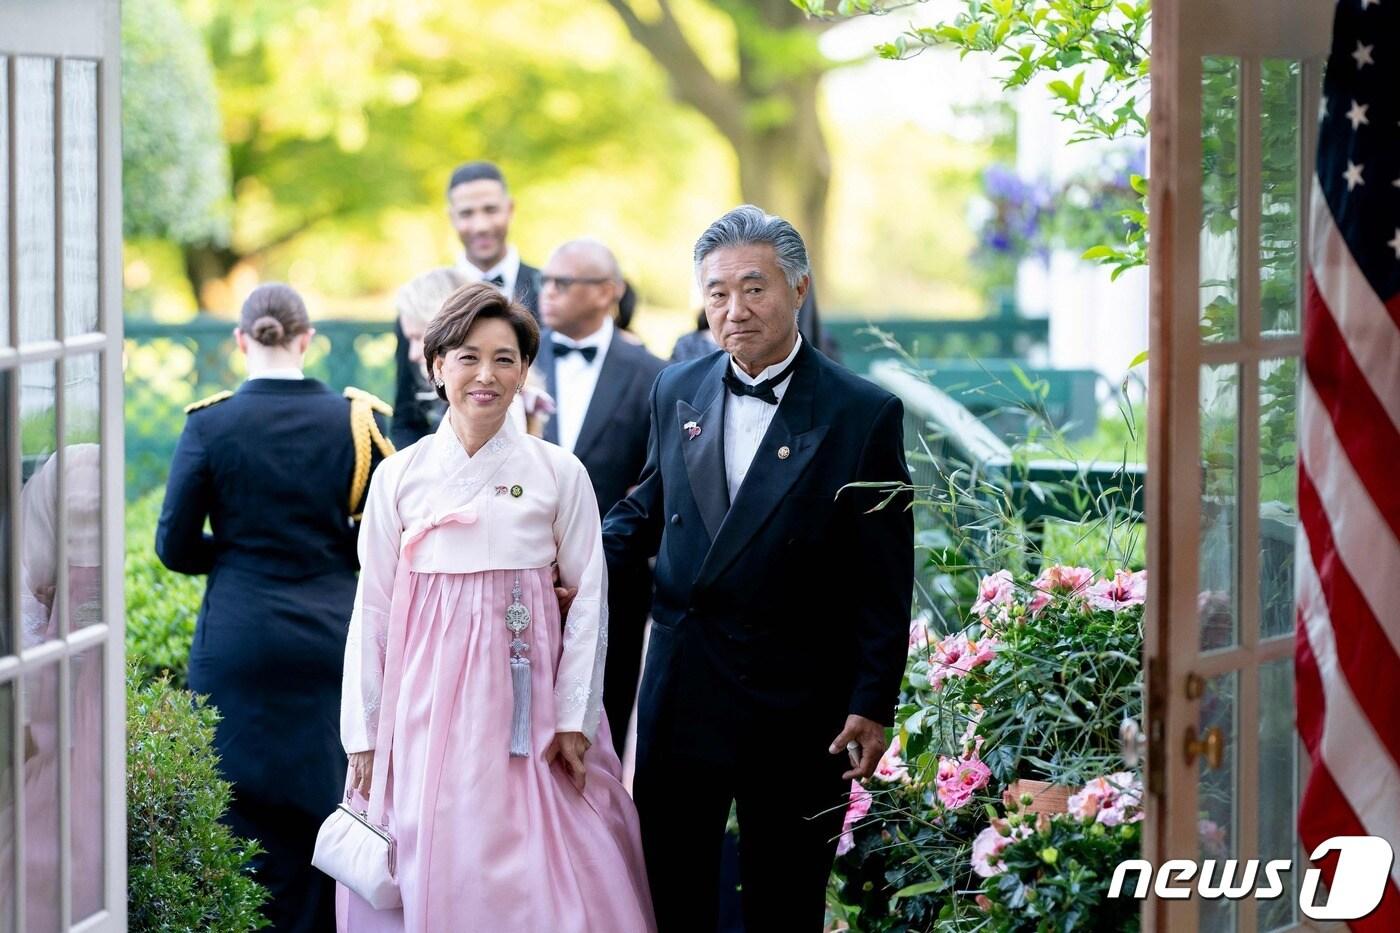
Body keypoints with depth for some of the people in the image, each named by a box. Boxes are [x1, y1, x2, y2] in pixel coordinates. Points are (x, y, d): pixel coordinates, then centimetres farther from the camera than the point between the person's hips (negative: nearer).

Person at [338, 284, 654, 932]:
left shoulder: (559, 474, 1)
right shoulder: (398, 477, 3)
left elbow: (589, 601, 2)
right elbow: (372, 610, 5)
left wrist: (576, 719, -4)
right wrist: (364, 734, 3)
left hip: (524, 703, -1)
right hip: (427, 704, 1)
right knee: (432, 875, 0)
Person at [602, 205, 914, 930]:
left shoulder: (863, 415, -7)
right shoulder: (676, 390, 6)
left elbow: (884, 581, -7)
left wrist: (873, 705, -9)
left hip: (797, 703, -3)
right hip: (680, 687, 4)